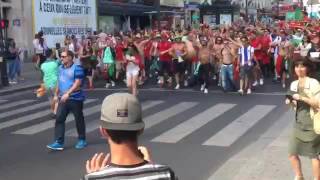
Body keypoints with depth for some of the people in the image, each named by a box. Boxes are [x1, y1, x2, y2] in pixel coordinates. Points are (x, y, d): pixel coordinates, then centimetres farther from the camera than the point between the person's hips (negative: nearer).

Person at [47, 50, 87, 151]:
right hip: (63, 99, 7)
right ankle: (58, 142, -3)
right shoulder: (61, 68, 11)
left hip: (75, 98, -6)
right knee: (59, 119, -3)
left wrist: (68, 94, -27)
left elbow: (78, 83, -20)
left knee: (79, 120, 6)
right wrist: (56, 94, 21)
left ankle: (82, 140, 22)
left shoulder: (77, 68, -13)